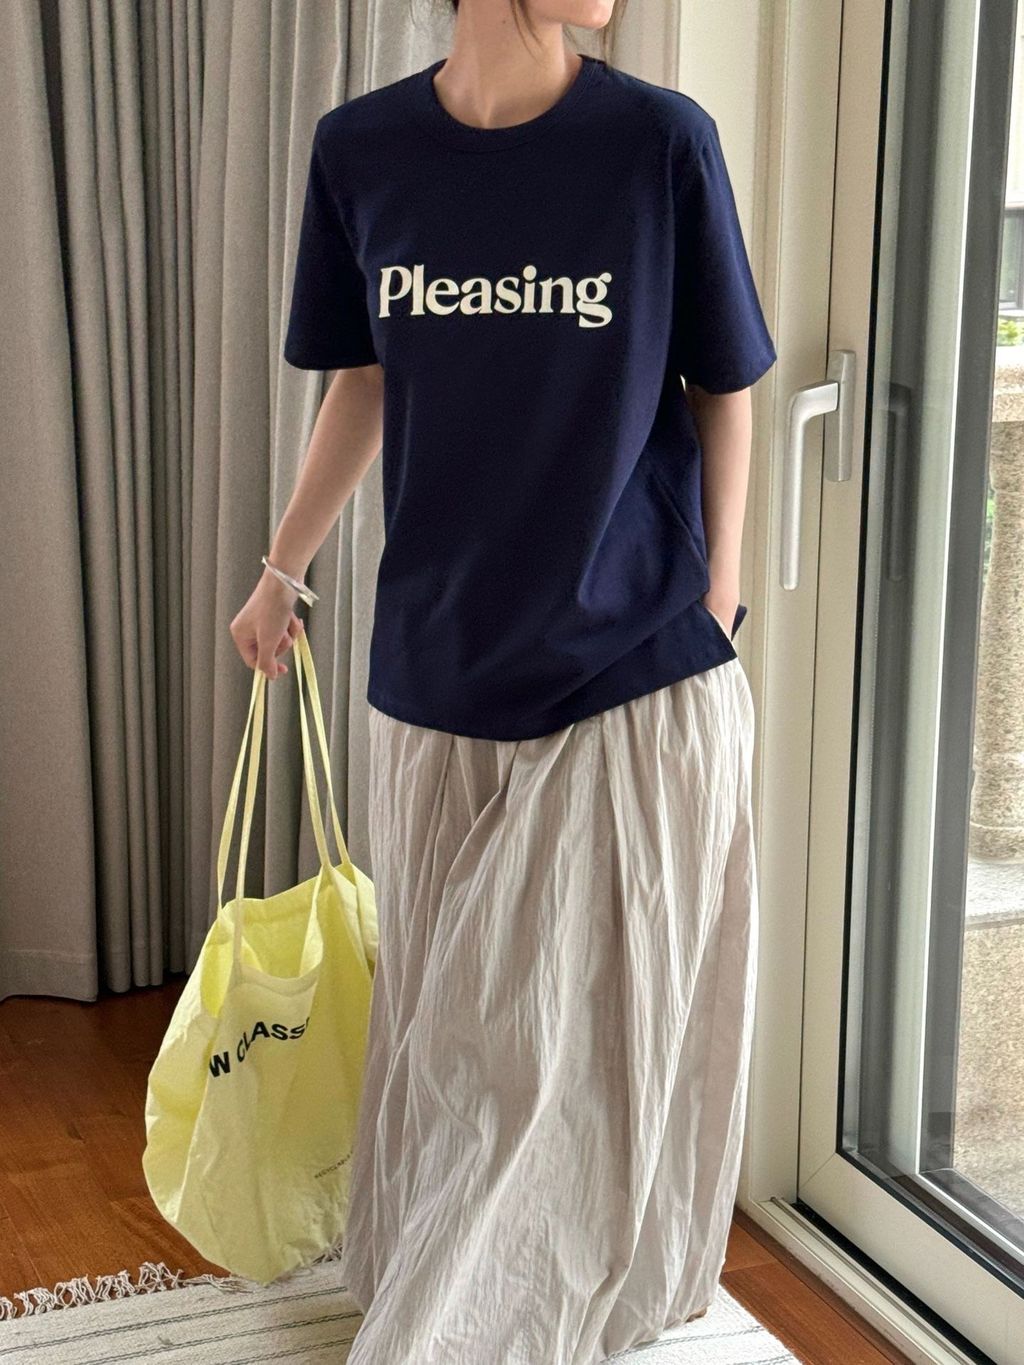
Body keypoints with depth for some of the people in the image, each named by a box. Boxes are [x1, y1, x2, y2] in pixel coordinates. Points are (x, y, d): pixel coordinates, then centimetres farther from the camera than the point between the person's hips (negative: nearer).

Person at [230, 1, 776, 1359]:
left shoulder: (662, 139, -8)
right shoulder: (359, 149, -1)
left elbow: (722, 394, -1)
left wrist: (714, 608, -2)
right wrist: (283, 570, 16)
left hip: (633, 665, -2)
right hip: (440, 662, 3)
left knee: (594, 1014, 8)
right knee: (447, 1007, 16)